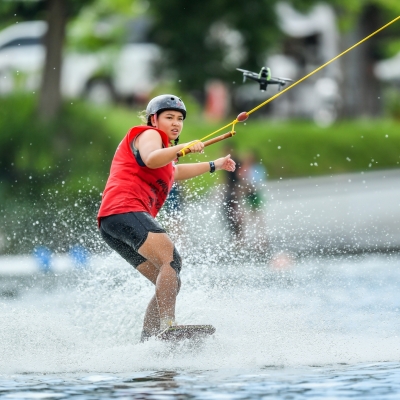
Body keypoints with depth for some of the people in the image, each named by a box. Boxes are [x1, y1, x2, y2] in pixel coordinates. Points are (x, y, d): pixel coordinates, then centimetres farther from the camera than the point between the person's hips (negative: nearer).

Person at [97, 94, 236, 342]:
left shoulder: (166, 153, 36)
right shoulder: (148, 135, 6)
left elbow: (174, 172, 58)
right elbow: (151, 160, -18)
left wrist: (214, 166, 62)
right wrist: (184, 147, -31)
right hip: (125, 210, -10)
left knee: (169, 282, 4)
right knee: (171, 261, -26)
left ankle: (146, 340, -2)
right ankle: (167, 325, -41)